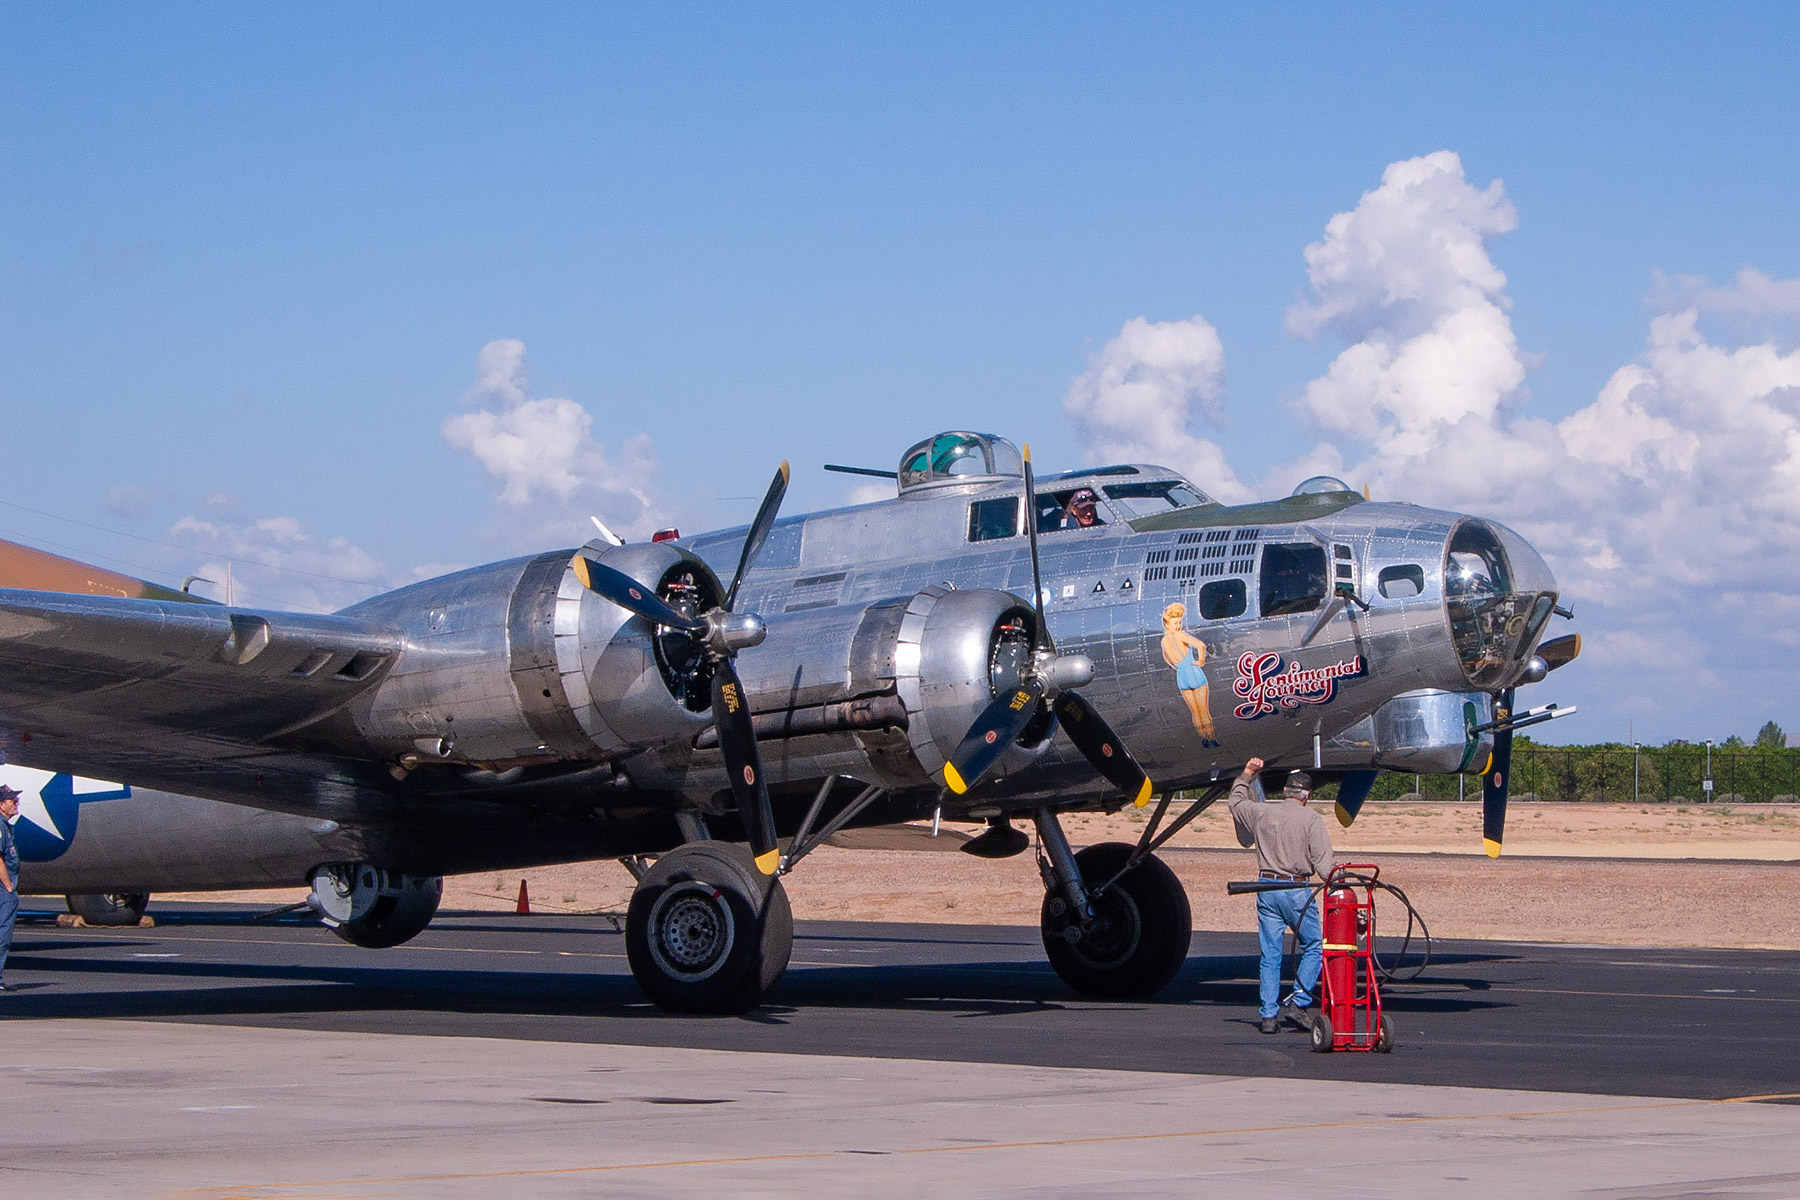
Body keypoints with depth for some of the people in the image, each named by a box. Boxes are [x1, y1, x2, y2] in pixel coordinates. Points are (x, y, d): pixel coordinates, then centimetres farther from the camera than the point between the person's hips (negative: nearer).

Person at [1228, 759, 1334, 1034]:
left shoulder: (1262, 813, 8)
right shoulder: (1311, 819, -4)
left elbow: (1236, 802, 28)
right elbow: (1322, 860, -11)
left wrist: (1246, 775, 39)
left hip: (1266, 889, 4)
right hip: (1297, 889, -4)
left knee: (1270, 954, 7)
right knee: (1314, 946, 8)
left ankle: (1268, 1015, 6)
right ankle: (1297, 1003, -5)